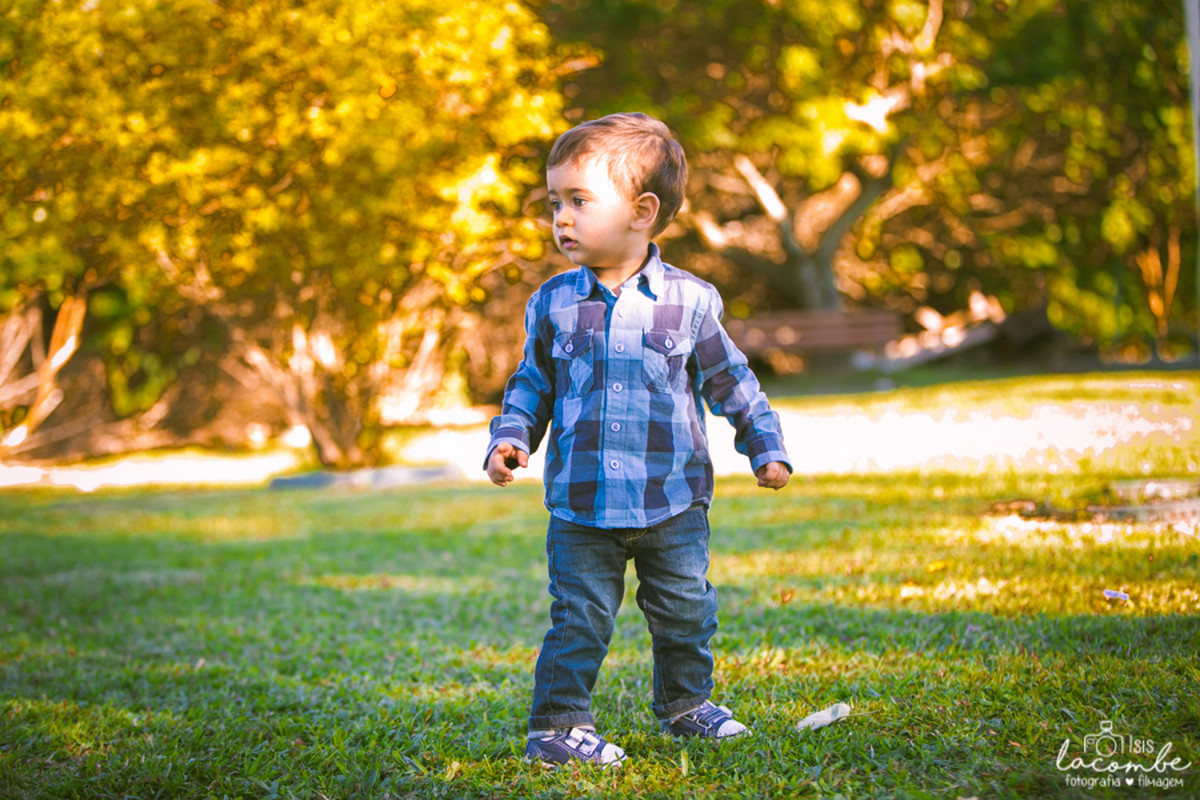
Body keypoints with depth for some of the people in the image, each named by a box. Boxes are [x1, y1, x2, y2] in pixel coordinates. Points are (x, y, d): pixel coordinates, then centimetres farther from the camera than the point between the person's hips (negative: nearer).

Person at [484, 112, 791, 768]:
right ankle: (557, 725, 9)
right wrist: (510, 439, -3)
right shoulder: (553, 303, 1)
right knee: (580, 620, -1)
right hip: (580, 505, 0)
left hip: (672, 499, 0)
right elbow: (531, 383, 12)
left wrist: (766, 448, 6)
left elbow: (730, 381, 7)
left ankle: (685, 703, 32)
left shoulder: (689, 301, -3)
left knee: (685, 613, 12)